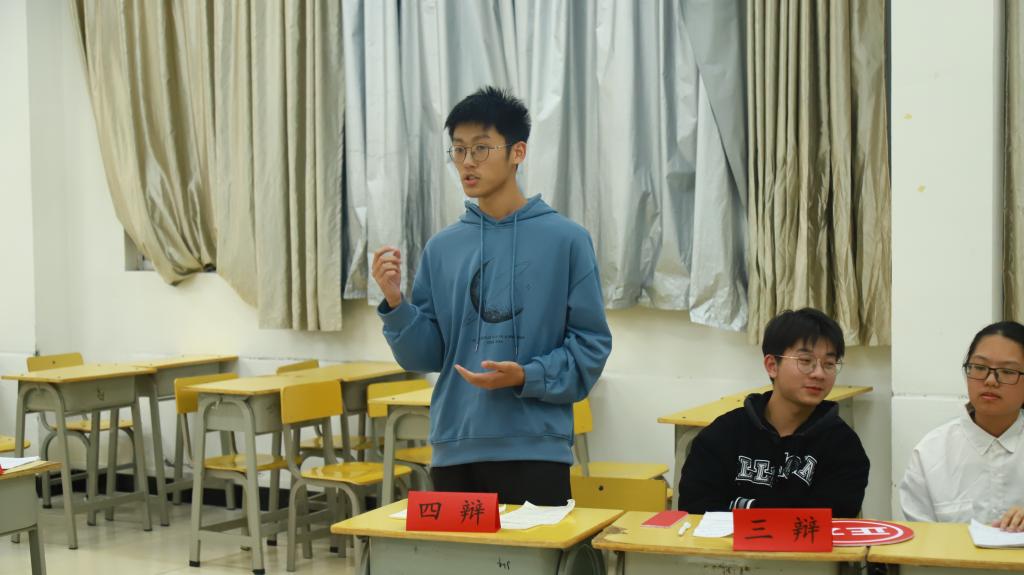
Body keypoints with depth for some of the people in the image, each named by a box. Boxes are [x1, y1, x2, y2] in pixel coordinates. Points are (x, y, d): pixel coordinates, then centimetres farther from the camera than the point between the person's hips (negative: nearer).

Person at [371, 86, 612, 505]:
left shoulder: (565, 240, -2)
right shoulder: (442, 248, 8)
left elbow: (591, 344, -4)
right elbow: (424, 356, 8)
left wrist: (527, 377, -17)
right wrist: (395, 303, -8)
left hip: (536, 449, -3)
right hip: (454, 449, 4)